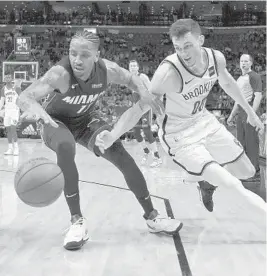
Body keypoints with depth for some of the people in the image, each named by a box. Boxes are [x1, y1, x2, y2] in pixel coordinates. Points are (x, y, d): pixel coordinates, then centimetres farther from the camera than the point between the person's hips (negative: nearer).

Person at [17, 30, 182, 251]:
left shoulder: (107, 70, -25)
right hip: (56, 121, -3)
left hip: (86, 120, 3)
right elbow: (24, 96, -51)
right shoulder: (60, 74, -37)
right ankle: (77, 221, -23)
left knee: (123, 157, -10)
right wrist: (34, 107, -75)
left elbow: (129, 78, -2)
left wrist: (143, 91, -24)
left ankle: (152, 217, 7)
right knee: (65, 148, -37)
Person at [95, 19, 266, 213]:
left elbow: (227, 83, 10)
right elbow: (140, 107, -28)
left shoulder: (216, 58, -11)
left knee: (247, 172, 15)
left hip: (205, 121, 7)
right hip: (179, 135, -6)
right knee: (231, 186, -19)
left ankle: (207, 182, 37)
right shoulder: (169, 72, -30)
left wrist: (250, 111, 20)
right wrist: (112, 136, -42)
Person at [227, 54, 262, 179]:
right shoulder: (239, 79, 20)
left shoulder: (254, 76, -6)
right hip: (240, 113, 9)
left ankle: (255, 170, 2)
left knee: (251, 142, -6)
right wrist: (232, 115, 24)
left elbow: (258, 95, -15)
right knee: (240, 142, 13)